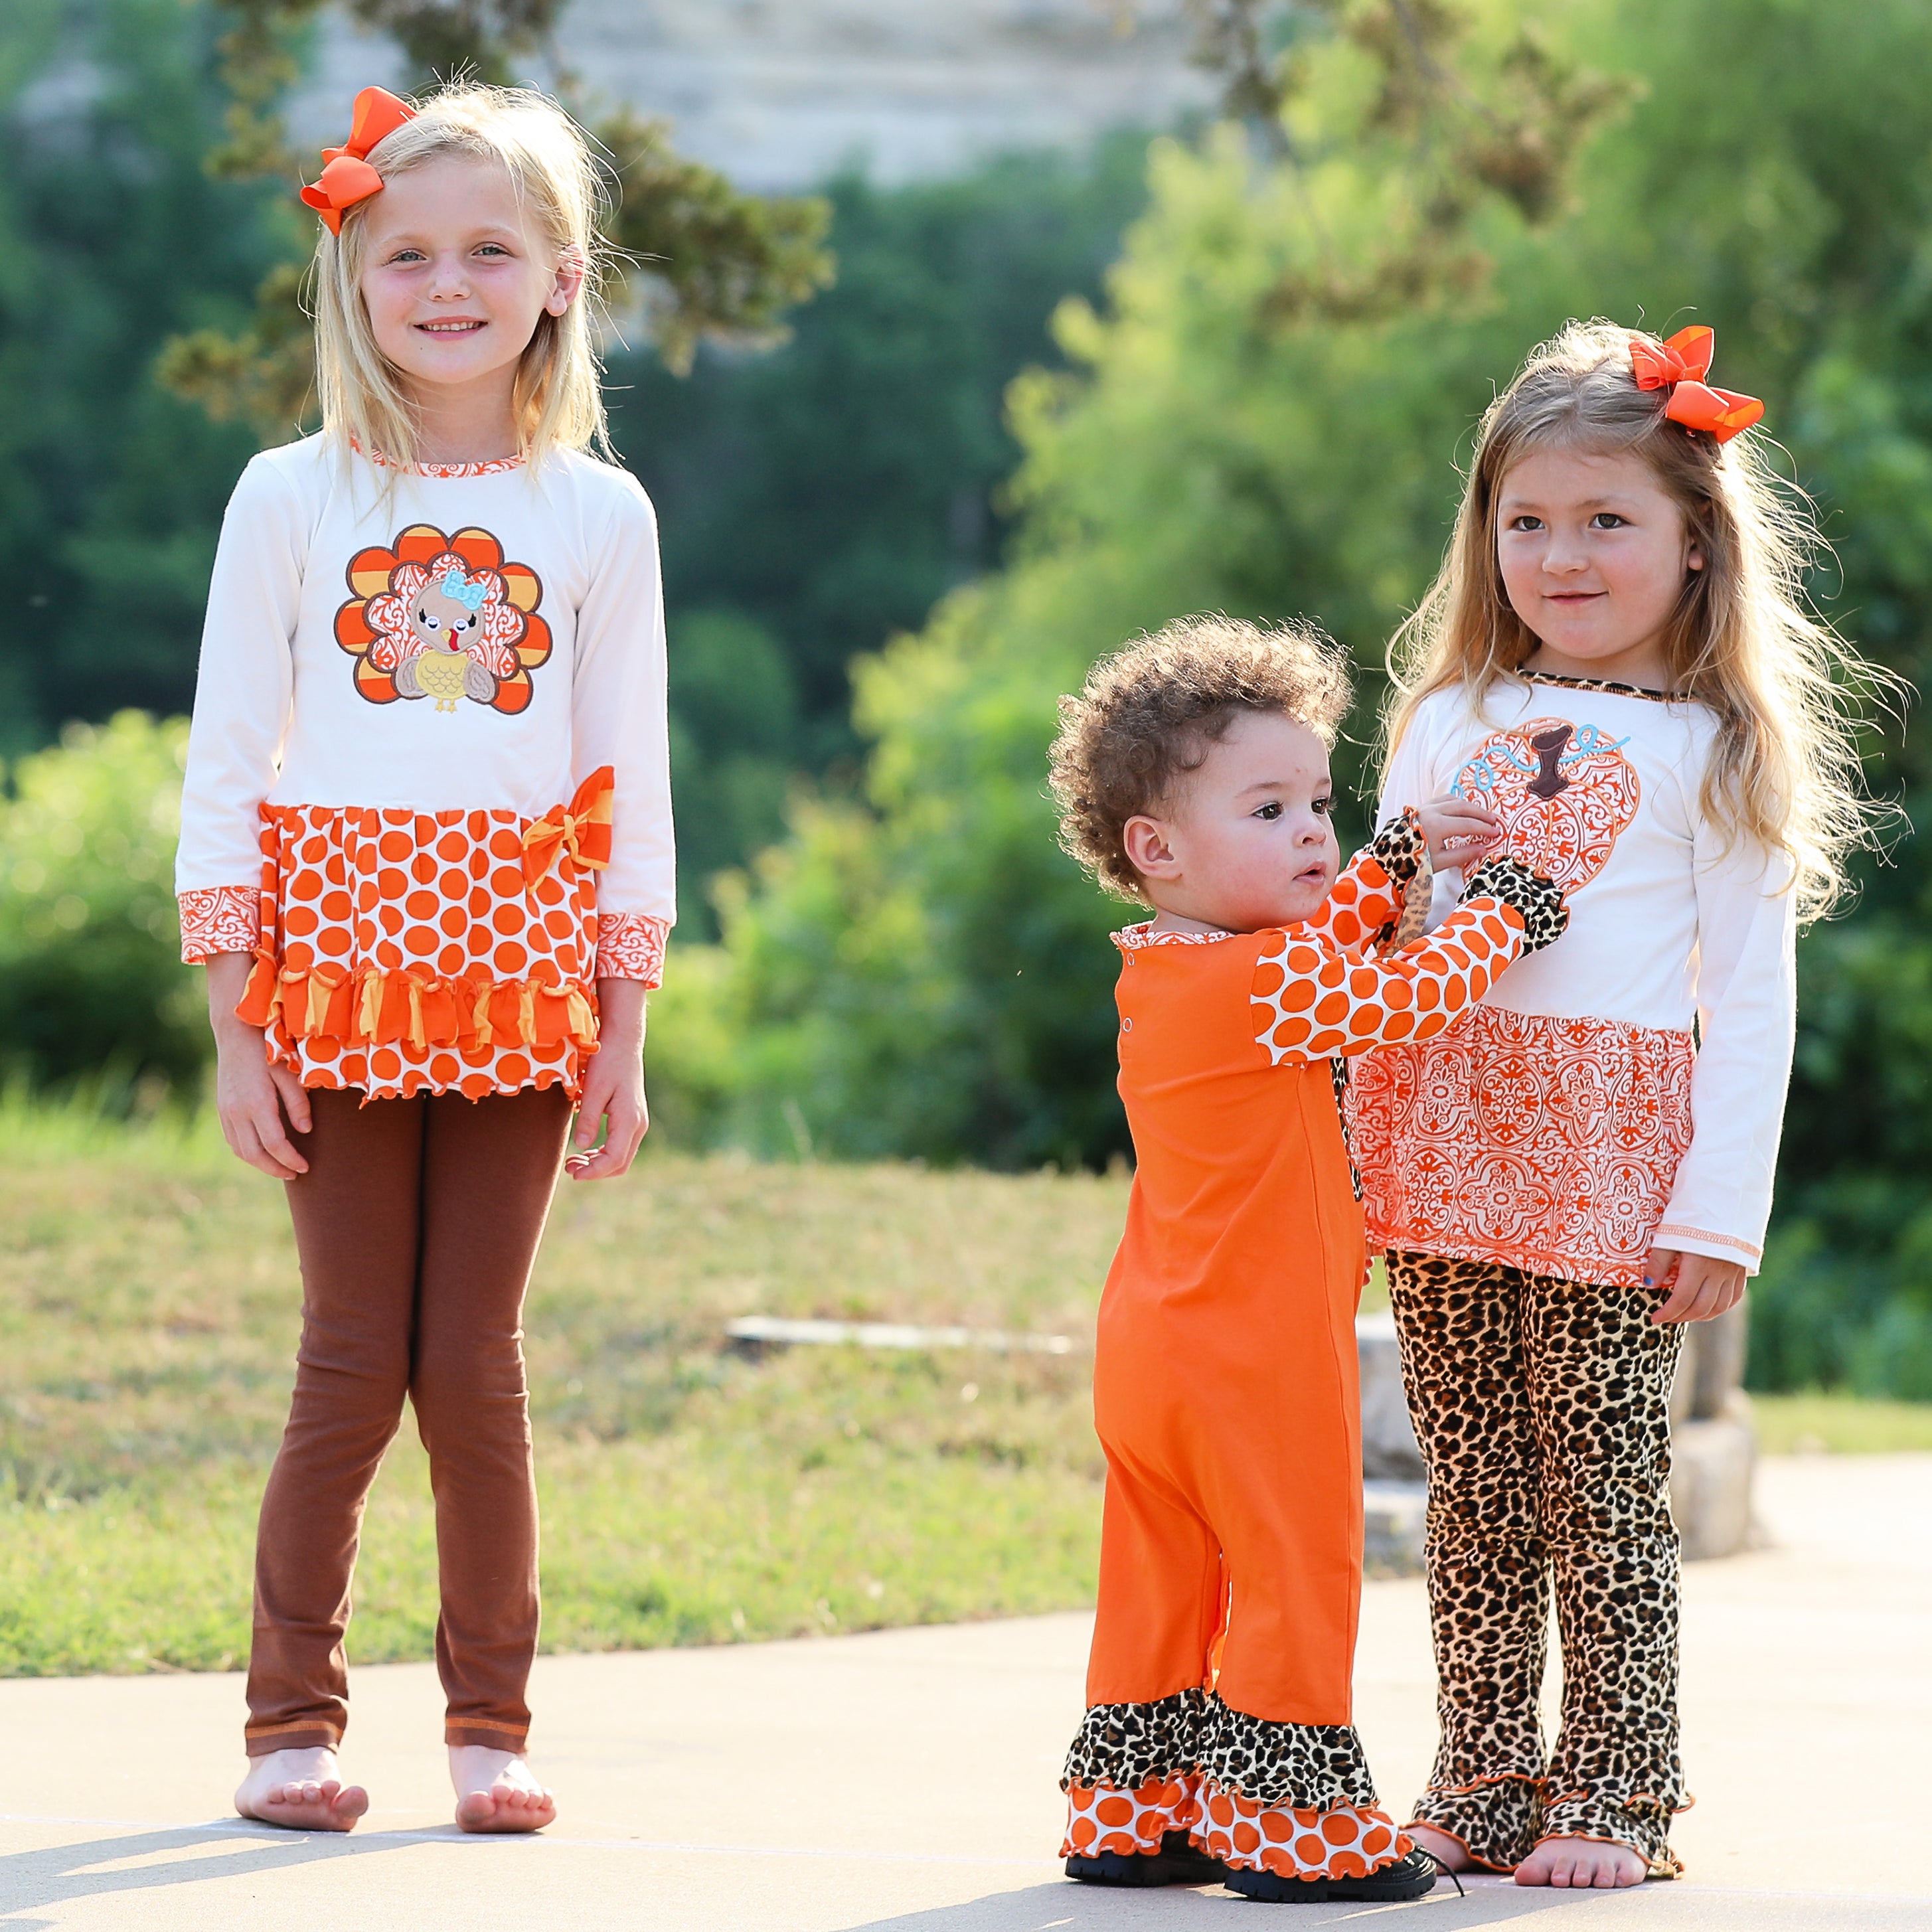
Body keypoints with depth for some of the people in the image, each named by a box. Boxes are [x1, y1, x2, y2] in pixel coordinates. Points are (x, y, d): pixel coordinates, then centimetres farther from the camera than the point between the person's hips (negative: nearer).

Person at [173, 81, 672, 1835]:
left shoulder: (597, 515, 5)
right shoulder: (292, 499, 2)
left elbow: (632, 793, 7)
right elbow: (226, 768, 1)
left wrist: (623, 1033, 3)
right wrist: (236, 1023, -4)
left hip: (516, 987, 1)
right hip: (339, 973, -1)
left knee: (475, 1364, 1)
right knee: (353, 1361, -1)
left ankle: (493, 1722, 12)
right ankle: (292, 1717, 10)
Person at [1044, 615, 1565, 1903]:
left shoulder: (1164, 974, 10)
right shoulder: (1269, 986, -18)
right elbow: (1411, 994, -10)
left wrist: (1399, 859, 21)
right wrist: (1510, 909, 5)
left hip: (1151, 1351, 9)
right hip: (1261, 1358, -9)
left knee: (1162, 1587, 13)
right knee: (1297, 1581, 0)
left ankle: (1130, 1816, 18)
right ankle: (1289, 1829, 3)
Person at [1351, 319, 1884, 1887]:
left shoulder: (1711, 750, 3)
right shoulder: (1447, 723, 14)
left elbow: (1752, 1001, 0)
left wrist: (1722, 1215, -8)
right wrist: (1360, 1158, 9)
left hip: (1607, 1163, -4)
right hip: (1438, 1159, 4)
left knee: (1604, 1491, -3)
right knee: (1473, 1489, 7)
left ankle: (1615, 1796, 3)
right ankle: (1482, 1784, 13)